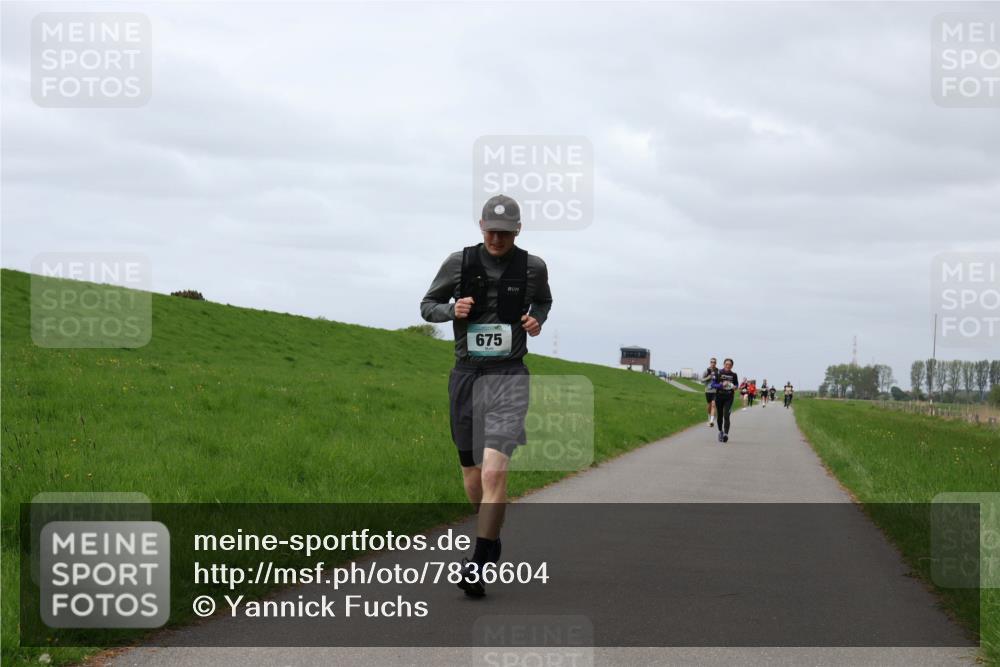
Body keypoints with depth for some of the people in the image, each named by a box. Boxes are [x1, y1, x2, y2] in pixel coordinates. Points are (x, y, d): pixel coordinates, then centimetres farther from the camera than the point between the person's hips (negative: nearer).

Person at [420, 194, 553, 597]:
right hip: (466, 374, 3)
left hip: (508, 377, -2)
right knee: (471, 471, 12)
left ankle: (478, 564, -15)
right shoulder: (459, 263, 0)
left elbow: (543, 301, 22)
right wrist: (452, 310, -11)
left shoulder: (532, 267, 1)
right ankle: (491, 540, 39)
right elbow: (428, 305, 10)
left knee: (494, 471, -20)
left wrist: (537, 320, 1)